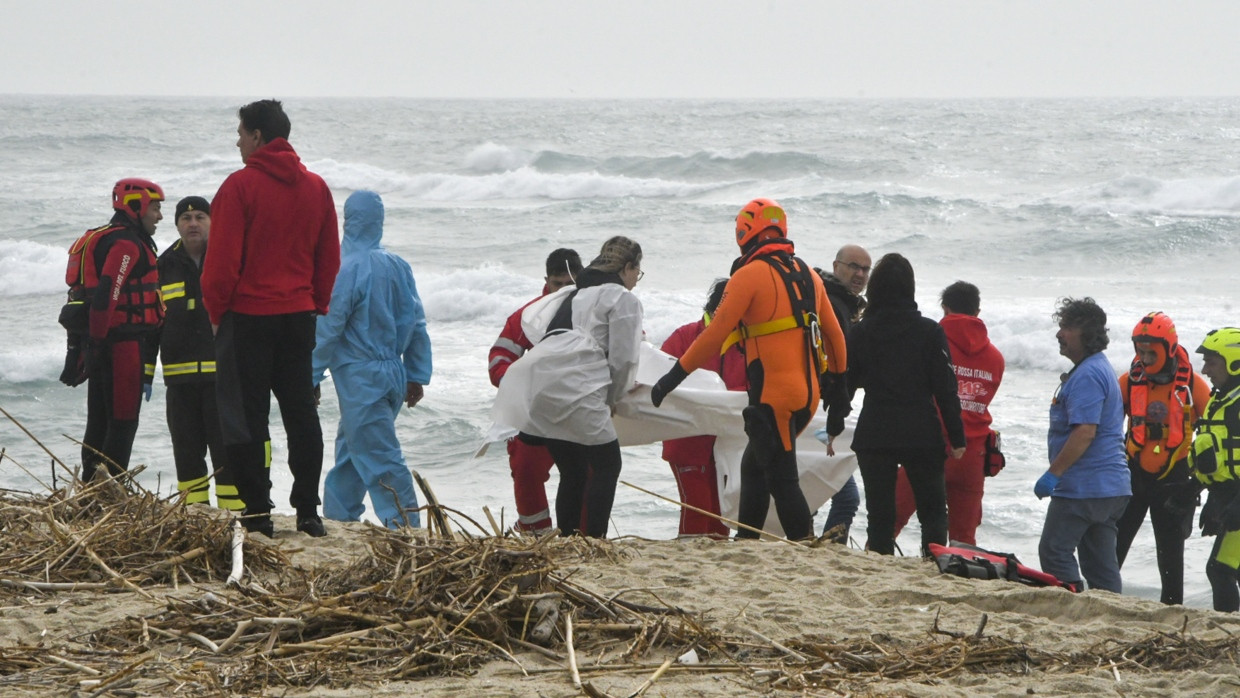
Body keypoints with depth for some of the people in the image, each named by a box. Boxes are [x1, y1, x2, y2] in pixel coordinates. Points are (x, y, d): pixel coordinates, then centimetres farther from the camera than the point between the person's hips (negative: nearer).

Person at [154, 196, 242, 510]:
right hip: (180, 375, 4)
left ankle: (234, 509, -4)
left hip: (223, 374, -4)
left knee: (226, 444, -7)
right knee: (187, 446, 7)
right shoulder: (165, 266, 13)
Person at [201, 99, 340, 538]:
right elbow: (329, 258, 11)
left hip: (248, 316, -5)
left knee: (247, 417, 0)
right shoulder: (316, 188, 7)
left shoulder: (240, 186, -11)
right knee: (301, 412, 10)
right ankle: (308, 512, 9)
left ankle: (257, 514, -1)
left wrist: (216, 311, -1)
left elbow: (223, 258, -12)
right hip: (299, 316, 5)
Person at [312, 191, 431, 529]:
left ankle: (406, 527, -12)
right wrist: (417, 375, 17)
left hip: (360, 379, -8)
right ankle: (337, 515, 26)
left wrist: (312, 378, -6)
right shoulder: (398, 267, 6)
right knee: (349, 449, 20)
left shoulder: (347, 269, -15)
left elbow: (327, 329, -14)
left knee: (380, 458, -7)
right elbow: (417, 324, 10)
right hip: (393, 375, 8)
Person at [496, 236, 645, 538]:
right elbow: (622, 359, 1)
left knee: (573, 472, 15)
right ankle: (593, 541, -7)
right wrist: (612, 399, 17)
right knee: (606, 464, 0)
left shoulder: (572, 295, 30)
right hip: (574, 386, -8)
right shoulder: (624, 300, 7)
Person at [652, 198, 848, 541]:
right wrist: (837, 387, 27)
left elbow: (715, 335, -11)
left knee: (782, 480, -6)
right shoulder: (808, 275, 14)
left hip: (773, 395, -8)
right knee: (754, 466, 19)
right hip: (808, 395, 8)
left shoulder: (750, 275, -8)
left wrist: (675, 375, -5)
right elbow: (834, 335, 18)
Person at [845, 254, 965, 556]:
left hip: (874, 437, 1)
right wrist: (957, 437, 0)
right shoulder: (930, 332, -5)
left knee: (880, 513, 5)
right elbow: (945, 388, -5)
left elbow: (844, 383, 5)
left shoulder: (861, 332, -1)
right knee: (933, 511, 10)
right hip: (923, 437, -1)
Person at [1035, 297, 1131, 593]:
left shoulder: (1087, 375, -16)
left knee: (1054, 552, -5)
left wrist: (1053, 473, -21)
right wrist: (1058, 472, 25)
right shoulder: (1100, 369, 18)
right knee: (1101, 562, 10)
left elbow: (1085, 432, -25)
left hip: (1083, 488, -10)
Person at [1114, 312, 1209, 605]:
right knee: (1113, 543, -1)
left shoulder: (1191, 385, -6)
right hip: (1133, 472, 2)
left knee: (1170, 548, 7)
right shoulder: (1130, 381, -1)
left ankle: (1172, 606, 17)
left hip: (1173, 478, -2)